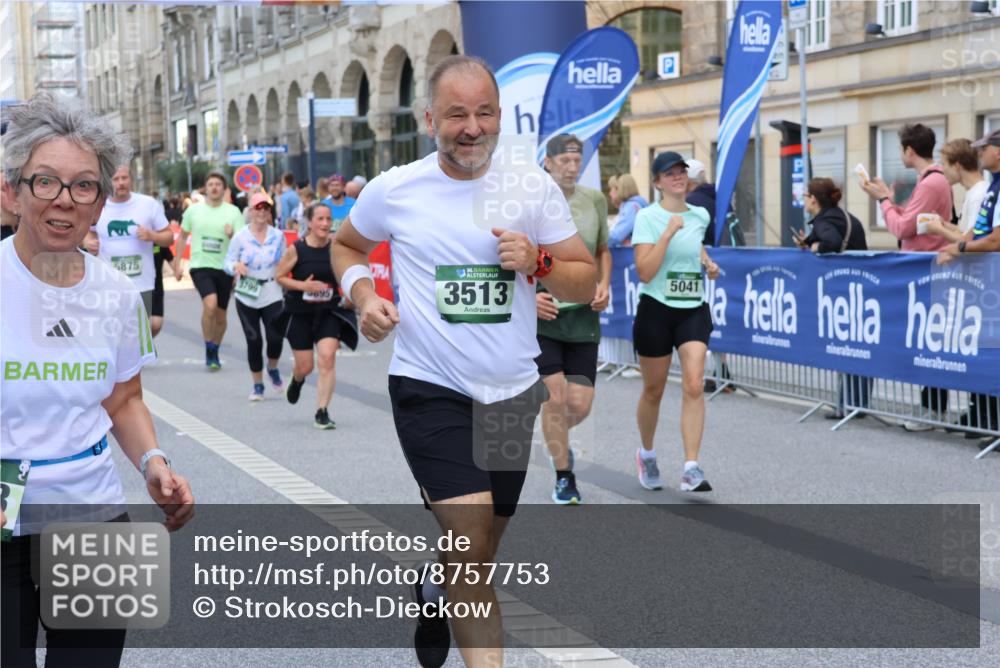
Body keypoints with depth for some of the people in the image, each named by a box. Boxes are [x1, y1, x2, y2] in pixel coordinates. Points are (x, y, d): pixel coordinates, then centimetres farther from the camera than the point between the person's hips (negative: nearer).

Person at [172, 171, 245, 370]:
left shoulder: (233, 212, 1)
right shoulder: (193, 210, 3)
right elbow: (182, 236, 14)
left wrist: (231, 235, -23)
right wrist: (177, 263, 11)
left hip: (224, 268, 2)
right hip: (200, 265, -2)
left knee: (220, 315, 10)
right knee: (210, 304, -25)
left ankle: (215, 352, 32)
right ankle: (208, 348, -8)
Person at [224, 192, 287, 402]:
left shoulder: (278, 236, 3)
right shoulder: (240, 237, -3)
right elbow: (228, 263, 0)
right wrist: (236, 266, -21)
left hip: (273, 296, 1)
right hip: (247, 298, -1)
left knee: (275, 337, -9)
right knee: (254, 341, 1)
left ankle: (273, 369, 25)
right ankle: (257, 385, 18)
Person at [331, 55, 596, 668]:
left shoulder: (534, 187, -3)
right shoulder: (394, 189, -5)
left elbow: (586, 282, 1)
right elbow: (347, 245, 14)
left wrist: (537, 264, -19)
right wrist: (363, 294, -5)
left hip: (512, 393, 3)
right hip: (429, 388, -3)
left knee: (480, 552, 20)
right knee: (472, 545, -19)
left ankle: (433, 587, 55)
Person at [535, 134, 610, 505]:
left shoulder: (594, 200, 5)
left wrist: (604, 286, 2)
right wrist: (528, 295, -14)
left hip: (582, 314, 3)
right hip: (541, 312, -3)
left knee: (580, 405, -1)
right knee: (554, 396, -10)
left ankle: (556, 437, 36)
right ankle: (564, 479, 10)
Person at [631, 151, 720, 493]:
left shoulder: (700, 215, 6)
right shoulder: (647, 217, -9)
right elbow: (645, 272, -19)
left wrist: (707, 262, 12)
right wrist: (668, 232, -23)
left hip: (693, 310, 3)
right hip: (656, 310, -3)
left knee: (693, 385, -14)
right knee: (653, 391, 8)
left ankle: (691, 469, -14)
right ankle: (646, 455, 34)